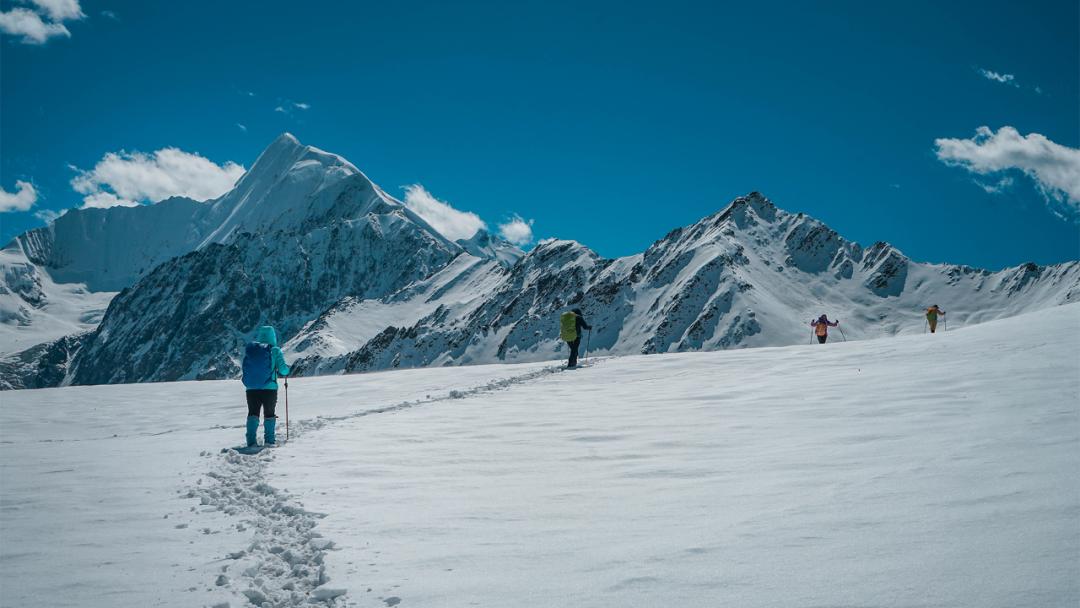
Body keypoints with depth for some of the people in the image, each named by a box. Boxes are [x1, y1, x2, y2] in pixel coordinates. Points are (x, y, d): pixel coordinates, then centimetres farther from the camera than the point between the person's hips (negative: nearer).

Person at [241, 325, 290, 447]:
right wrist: (287, 370, 15)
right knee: (269, 413, 11)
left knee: (253, 413, 10)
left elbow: (245, 367, 6)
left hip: (251, 388, 2)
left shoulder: (249, 349, 1)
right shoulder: (275, 351, -8)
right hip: (269, 388, -2)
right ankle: (269, 440, 11)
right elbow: (282, 369, -8)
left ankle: (251, 441, 2)